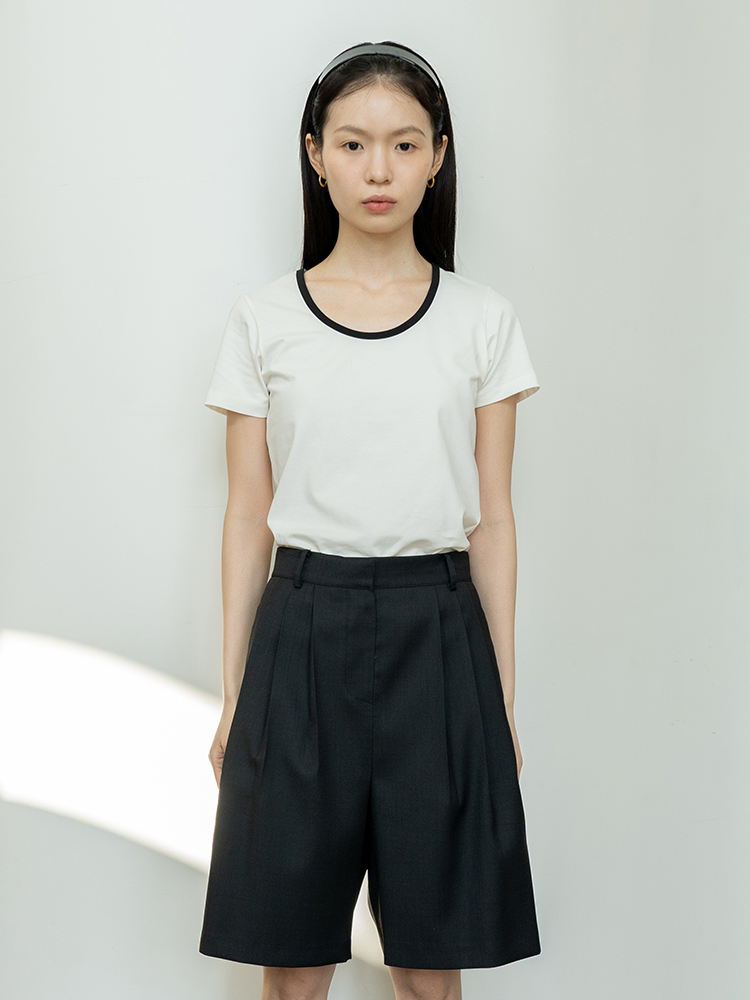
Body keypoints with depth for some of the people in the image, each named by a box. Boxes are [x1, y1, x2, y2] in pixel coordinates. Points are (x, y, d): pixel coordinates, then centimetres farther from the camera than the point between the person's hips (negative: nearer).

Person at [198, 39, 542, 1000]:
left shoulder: (482, 319, 4)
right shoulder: (263, 321, 3)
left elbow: (492, 518, 5)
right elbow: (248, 516, 5)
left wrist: (503, 698, 4)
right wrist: (232, 697, 4)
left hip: (437, 633, 0)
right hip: (303, 630, 0)